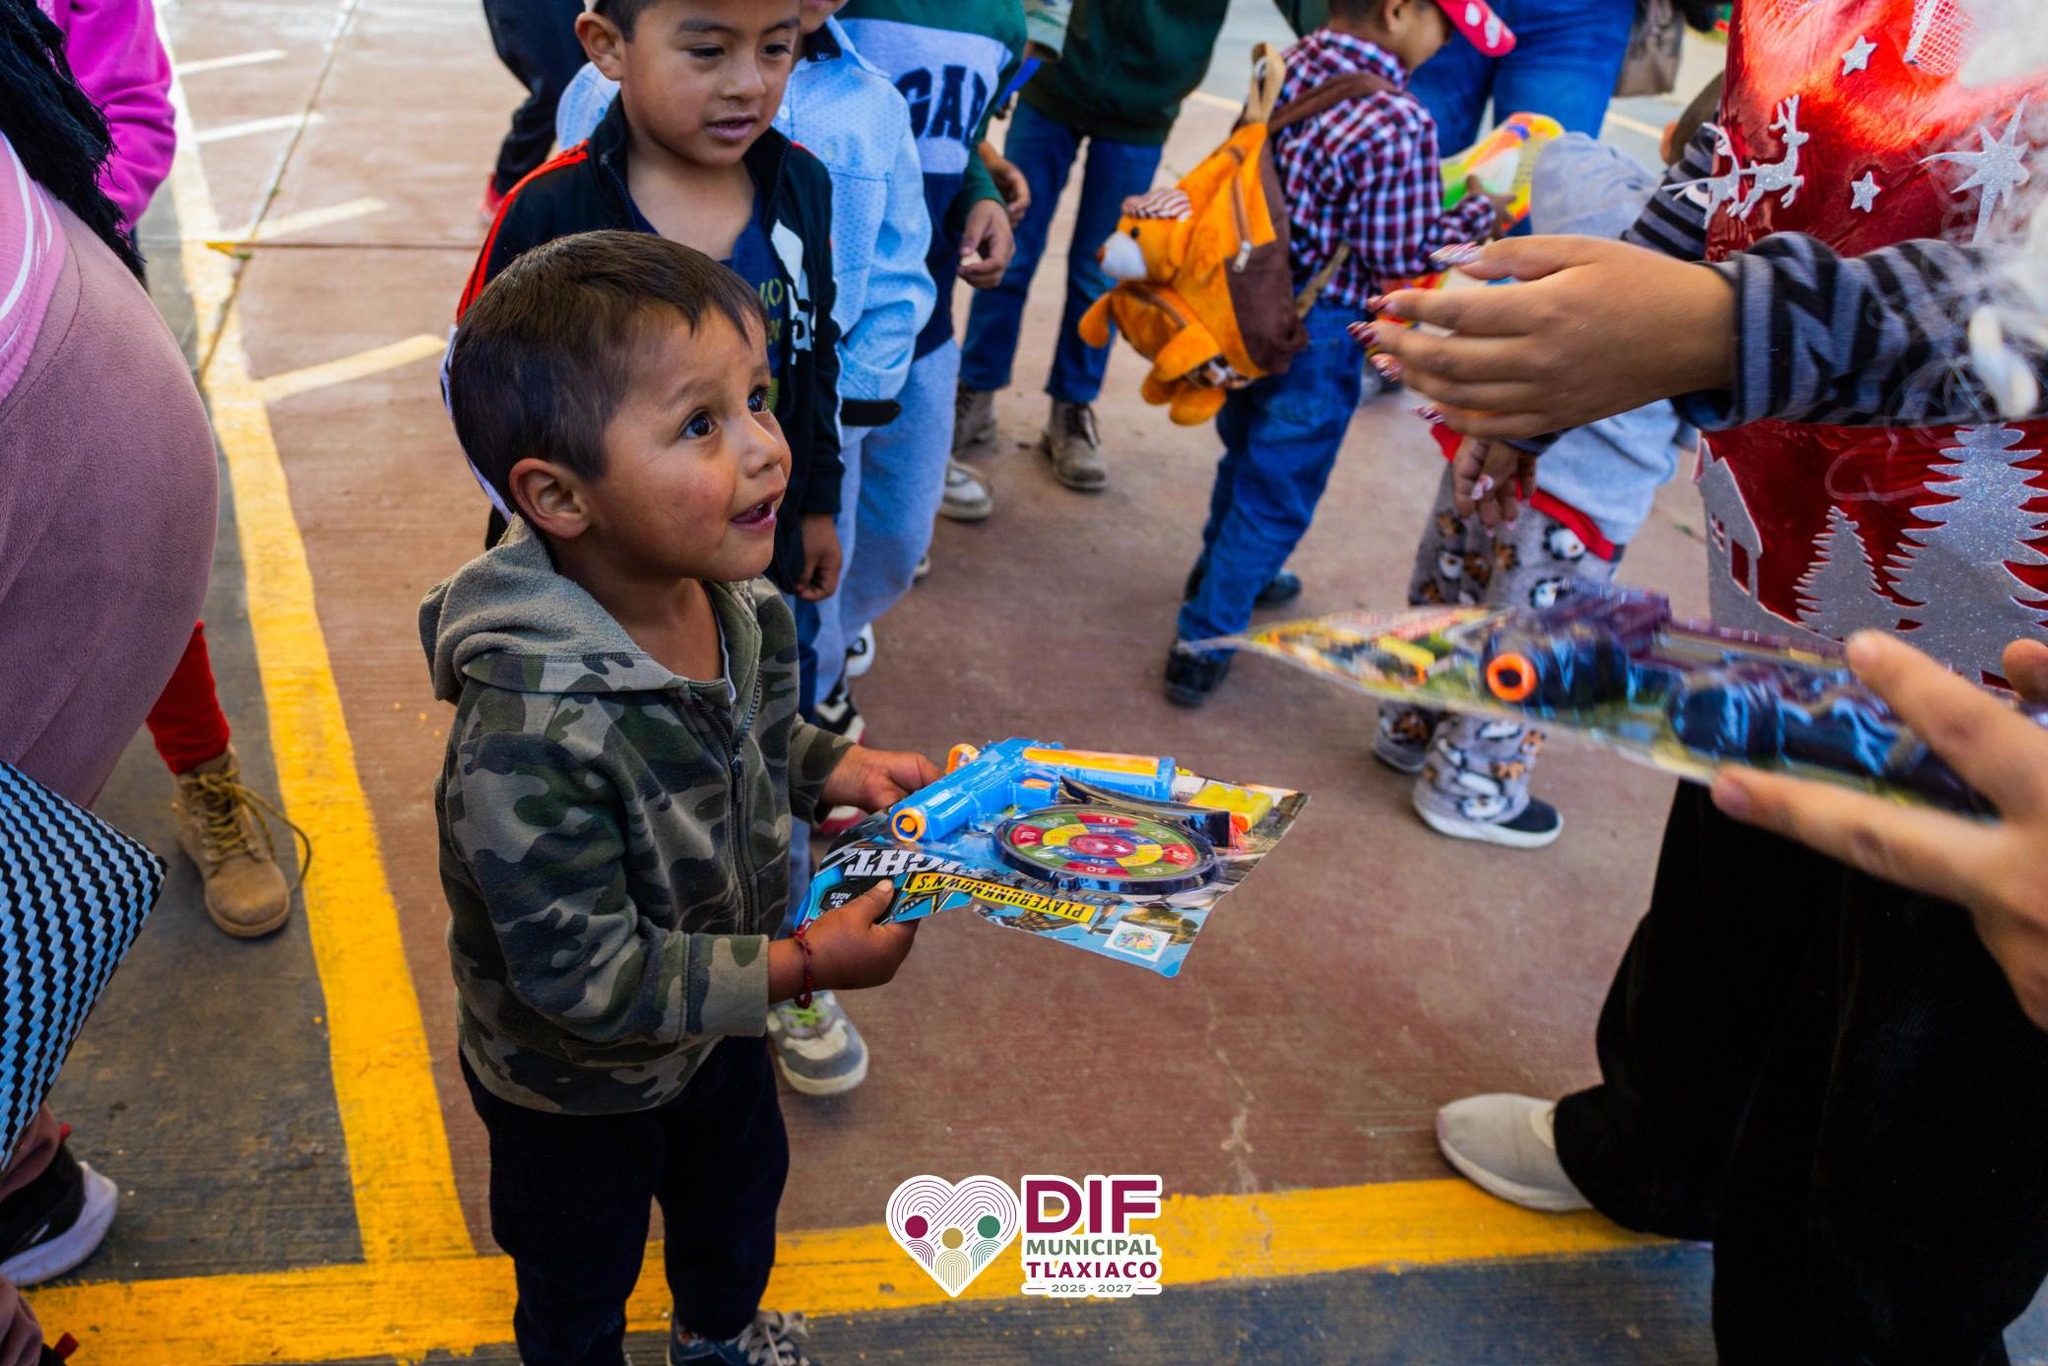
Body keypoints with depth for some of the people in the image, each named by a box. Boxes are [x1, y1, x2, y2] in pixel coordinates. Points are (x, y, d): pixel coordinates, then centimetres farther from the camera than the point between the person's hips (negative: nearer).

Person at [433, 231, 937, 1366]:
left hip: (719, 1023, 7)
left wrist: (835, 768, -12)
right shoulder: (530, 731, -43)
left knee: (741, 1191, 34)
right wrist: (798, 966, -32)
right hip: (576, 1086, -6)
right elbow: (583, 976, -35)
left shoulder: (733, 604, -19)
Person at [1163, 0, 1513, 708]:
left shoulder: (1290, 65, -3)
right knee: (1276, 490, 8)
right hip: (1318, 334, -8)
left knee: (1246, 451, 29)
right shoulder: (1400, 125, -26)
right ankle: (1203, 644, 16)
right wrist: (1480, 213, -1)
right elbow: (1402, 256, -18)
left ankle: (1218, 574, 51)